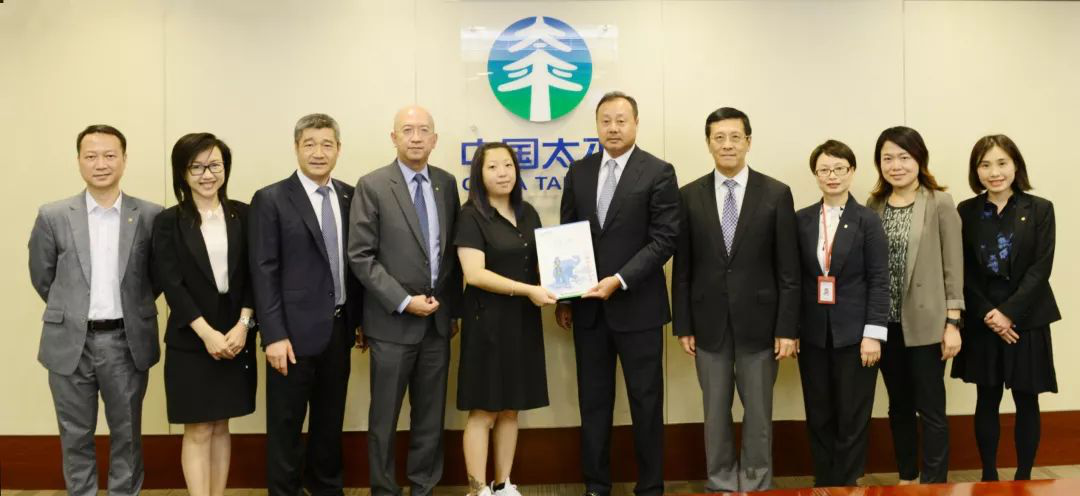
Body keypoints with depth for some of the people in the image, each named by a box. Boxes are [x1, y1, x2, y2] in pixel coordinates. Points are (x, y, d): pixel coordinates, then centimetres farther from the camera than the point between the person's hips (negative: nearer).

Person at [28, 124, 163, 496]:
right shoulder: (53, 217, -1)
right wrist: (70, 312, 11)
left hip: (126, 342, 0)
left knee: (127, 434, 11)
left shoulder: (151, 216, -2)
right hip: (70, 343, 0)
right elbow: (42, 277, 9)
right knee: (76, 437, 11)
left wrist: (132, 308, 8)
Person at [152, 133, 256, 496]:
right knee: (198, 431, 1)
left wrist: (242, 325, -11)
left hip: (235, 336, 3)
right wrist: (207, 333, -15)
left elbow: (253, 275, 2)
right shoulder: (169, 222, -2)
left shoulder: (242, 215, 4)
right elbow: (171, 283, -8)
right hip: (190, 340, -2)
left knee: (220, 427, 10)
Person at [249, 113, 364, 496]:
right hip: (296, 330, -5)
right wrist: (273, 335, -16)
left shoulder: (350, 197, 7)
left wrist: (361, 319, 10)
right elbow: (264, 272, -11)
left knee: (330, 420, 16)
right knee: (286, 425, 6)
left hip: (339, 328, 5)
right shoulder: (270, 200, -7)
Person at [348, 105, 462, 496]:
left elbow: (453, 251, 12)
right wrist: (403, 301, -15)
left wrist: (455, 308, 11)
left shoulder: (446, 183, 7)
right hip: (393, 321, -4)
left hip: (437, 318, 4)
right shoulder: (373, 186, -7)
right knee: (385, 415, 6)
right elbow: (360, 256, -10)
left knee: (431, 413, 11)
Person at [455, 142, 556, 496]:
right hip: (487, 320, -6)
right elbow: (474, 273, -18)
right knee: (483, 410, -1)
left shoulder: (528, 213, 10)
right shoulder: (471, 216, -8)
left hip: (523, 320, 6)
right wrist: (528, 290, -22)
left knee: (511, 408, 11)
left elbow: (541, 261, 20)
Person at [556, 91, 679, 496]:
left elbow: (664, 239, -10)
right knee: (593, 400, 9)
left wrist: (619, 280, -18)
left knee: (646, 401, 5)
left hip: (637, 306, -4)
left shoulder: (658, 172, -4)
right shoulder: (579, 172, 8)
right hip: (588, 306, 4)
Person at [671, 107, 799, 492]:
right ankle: (720, 484, 22)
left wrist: (787, 328, -6)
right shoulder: (689, 196, 2)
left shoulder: (776, 194, -2)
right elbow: (682, 269, 3)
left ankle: (757, 485, 20)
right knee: (716, 411, 10)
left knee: (758, 412, 8)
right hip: (709, 322, 1)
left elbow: (788, 269, -3)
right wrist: (683, 326, 0)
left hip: (758, 321, -1)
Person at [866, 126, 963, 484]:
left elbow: (953, 267, -6)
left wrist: (952, 323, -10)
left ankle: (934, 485, 11)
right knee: (899, 406, 15)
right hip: (886, 322, 4)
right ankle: (906, 478, 27)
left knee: (930, 409, 1)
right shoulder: (874, 205, 6)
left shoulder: (940, 204, -6)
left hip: (925, 322, -4)